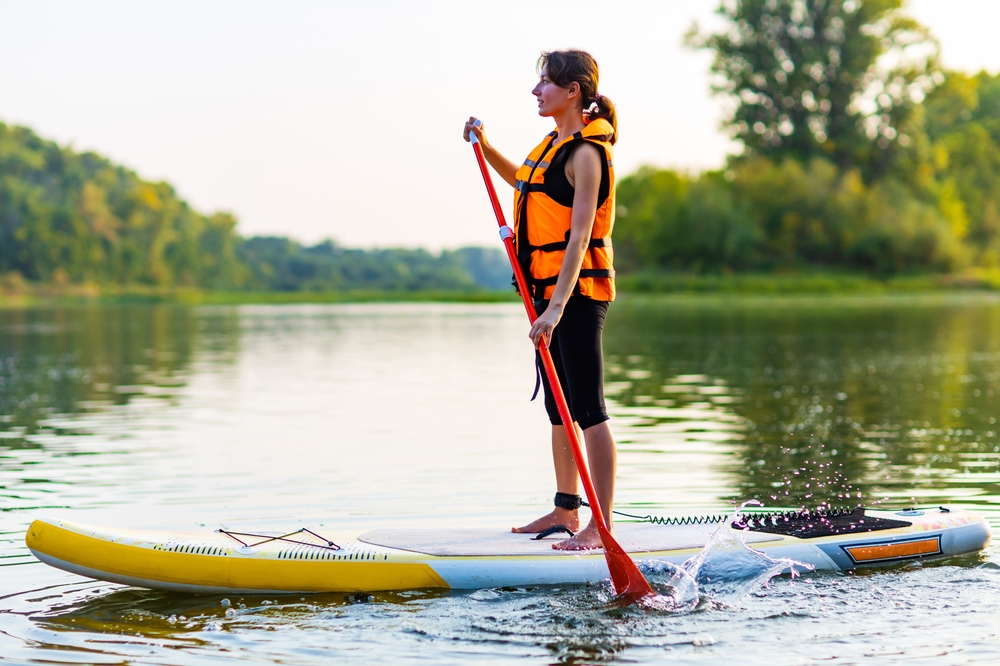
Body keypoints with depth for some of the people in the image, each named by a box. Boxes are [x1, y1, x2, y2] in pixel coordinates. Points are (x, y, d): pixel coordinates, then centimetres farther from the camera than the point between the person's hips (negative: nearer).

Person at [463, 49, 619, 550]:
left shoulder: (586, 152, -15)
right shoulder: (556, 144, 14)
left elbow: (579, 237, -23)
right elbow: (520, 180, 36)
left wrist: (557, 308, -29)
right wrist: (485, 148, 19)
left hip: (578, 292, -10)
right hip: (550, 290, 10)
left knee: (587, 409, -9)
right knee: (559, 408, 15)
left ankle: (601, 526, -7)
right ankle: (565, 510, 25)